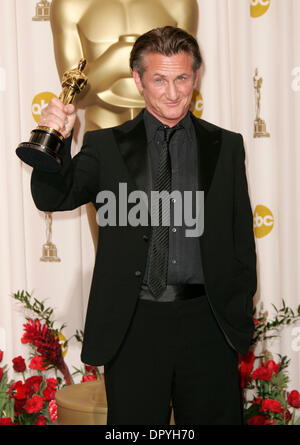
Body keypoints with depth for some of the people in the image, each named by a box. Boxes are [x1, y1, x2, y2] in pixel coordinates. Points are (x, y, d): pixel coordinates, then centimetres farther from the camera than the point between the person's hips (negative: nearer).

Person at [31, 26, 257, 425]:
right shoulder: (106, 146, 5)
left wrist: (242, 310, 5)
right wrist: (57, 139, -25)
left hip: (207, 321, 1)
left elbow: (241, 234, 10)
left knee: (215, 418, 12)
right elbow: (53, 198, -7)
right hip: (133, 324, -1)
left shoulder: (226, 146, 8)